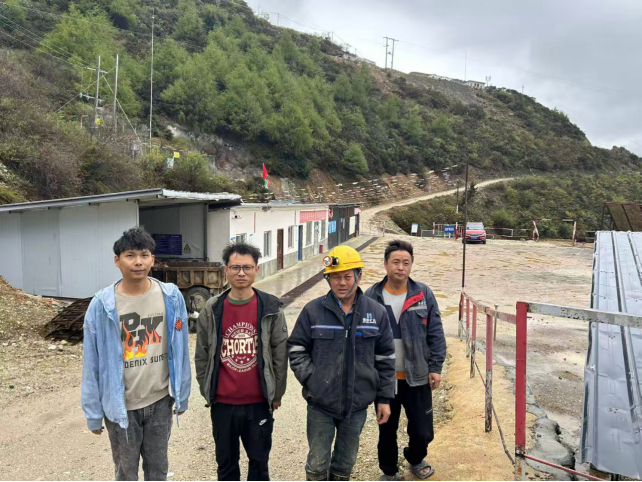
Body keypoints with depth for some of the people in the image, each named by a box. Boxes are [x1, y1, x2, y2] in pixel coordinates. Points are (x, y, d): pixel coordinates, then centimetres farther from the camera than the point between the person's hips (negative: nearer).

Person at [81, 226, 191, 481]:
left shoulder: (171, 297, -10)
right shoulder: (102, 305, -14)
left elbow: (180, 351, -2)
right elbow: (92, 364, -7)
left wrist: (182, 395, 3)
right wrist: (93, 412, -3)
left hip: (160, 401, 1)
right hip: (121, 405, -1)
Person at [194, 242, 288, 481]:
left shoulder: (271, 309, -7)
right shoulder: (211, 310, -4)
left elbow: (280, 355, -2)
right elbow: (202, 355, 5)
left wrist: (277, 393, 2)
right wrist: (207, 390, 7)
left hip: (259, 402, -1)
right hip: (222, 403, 1)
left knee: (259, 460, 16)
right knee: (226, 462, 18)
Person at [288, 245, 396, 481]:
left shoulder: (376, 312, -3)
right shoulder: (313, 310, -8)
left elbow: (385, 359, 3)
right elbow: (296, 349, 0)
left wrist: (384, 398, 4)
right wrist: (311, 379, -11)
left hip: (357, 404, 2)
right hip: (320, 403, -1)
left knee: (346, 462, 19)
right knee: (318, 463, 11)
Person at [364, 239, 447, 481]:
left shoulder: (424, 294, -5)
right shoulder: (371, 296, -6)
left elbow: (435, 334, -1)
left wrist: (436, 367, -4)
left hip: (417, 377, 0)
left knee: (422, 431, 9)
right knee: (387, 431, 16)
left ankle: (416, 459, 42)